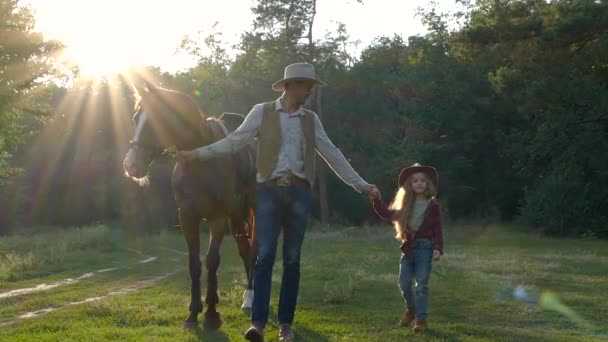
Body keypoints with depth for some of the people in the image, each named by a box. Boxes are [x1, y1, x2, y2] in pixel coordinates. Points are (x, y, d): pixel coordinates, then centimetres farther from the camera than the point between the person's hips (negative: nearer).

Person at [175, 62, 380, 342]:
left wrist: (361, 185, 14)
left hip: (299, 193, 3)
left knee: (292, 259, 4)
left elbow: (333, 155, 15)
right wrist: (197, 153, -6)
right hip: (269, 191, -3)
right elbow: (234, 141, 2)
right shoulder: (261, 112, 3)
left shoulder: (311, 120, 12)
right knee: (265, 256, -10)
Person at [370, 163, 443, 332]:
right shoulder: (406, 204, 7)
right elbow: (389, 214, 12)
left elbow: (437, 229, -6)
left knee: (421, 285, -2)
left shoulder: (432, 205, -4)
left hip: (425, 247, -4)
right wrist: (377, 200, 2)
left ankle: (421, 318, 2)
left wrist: (438, 248, -15)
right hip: (408, 247, 4)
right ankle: (411, 309, 31)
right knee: (404, 283, 5)